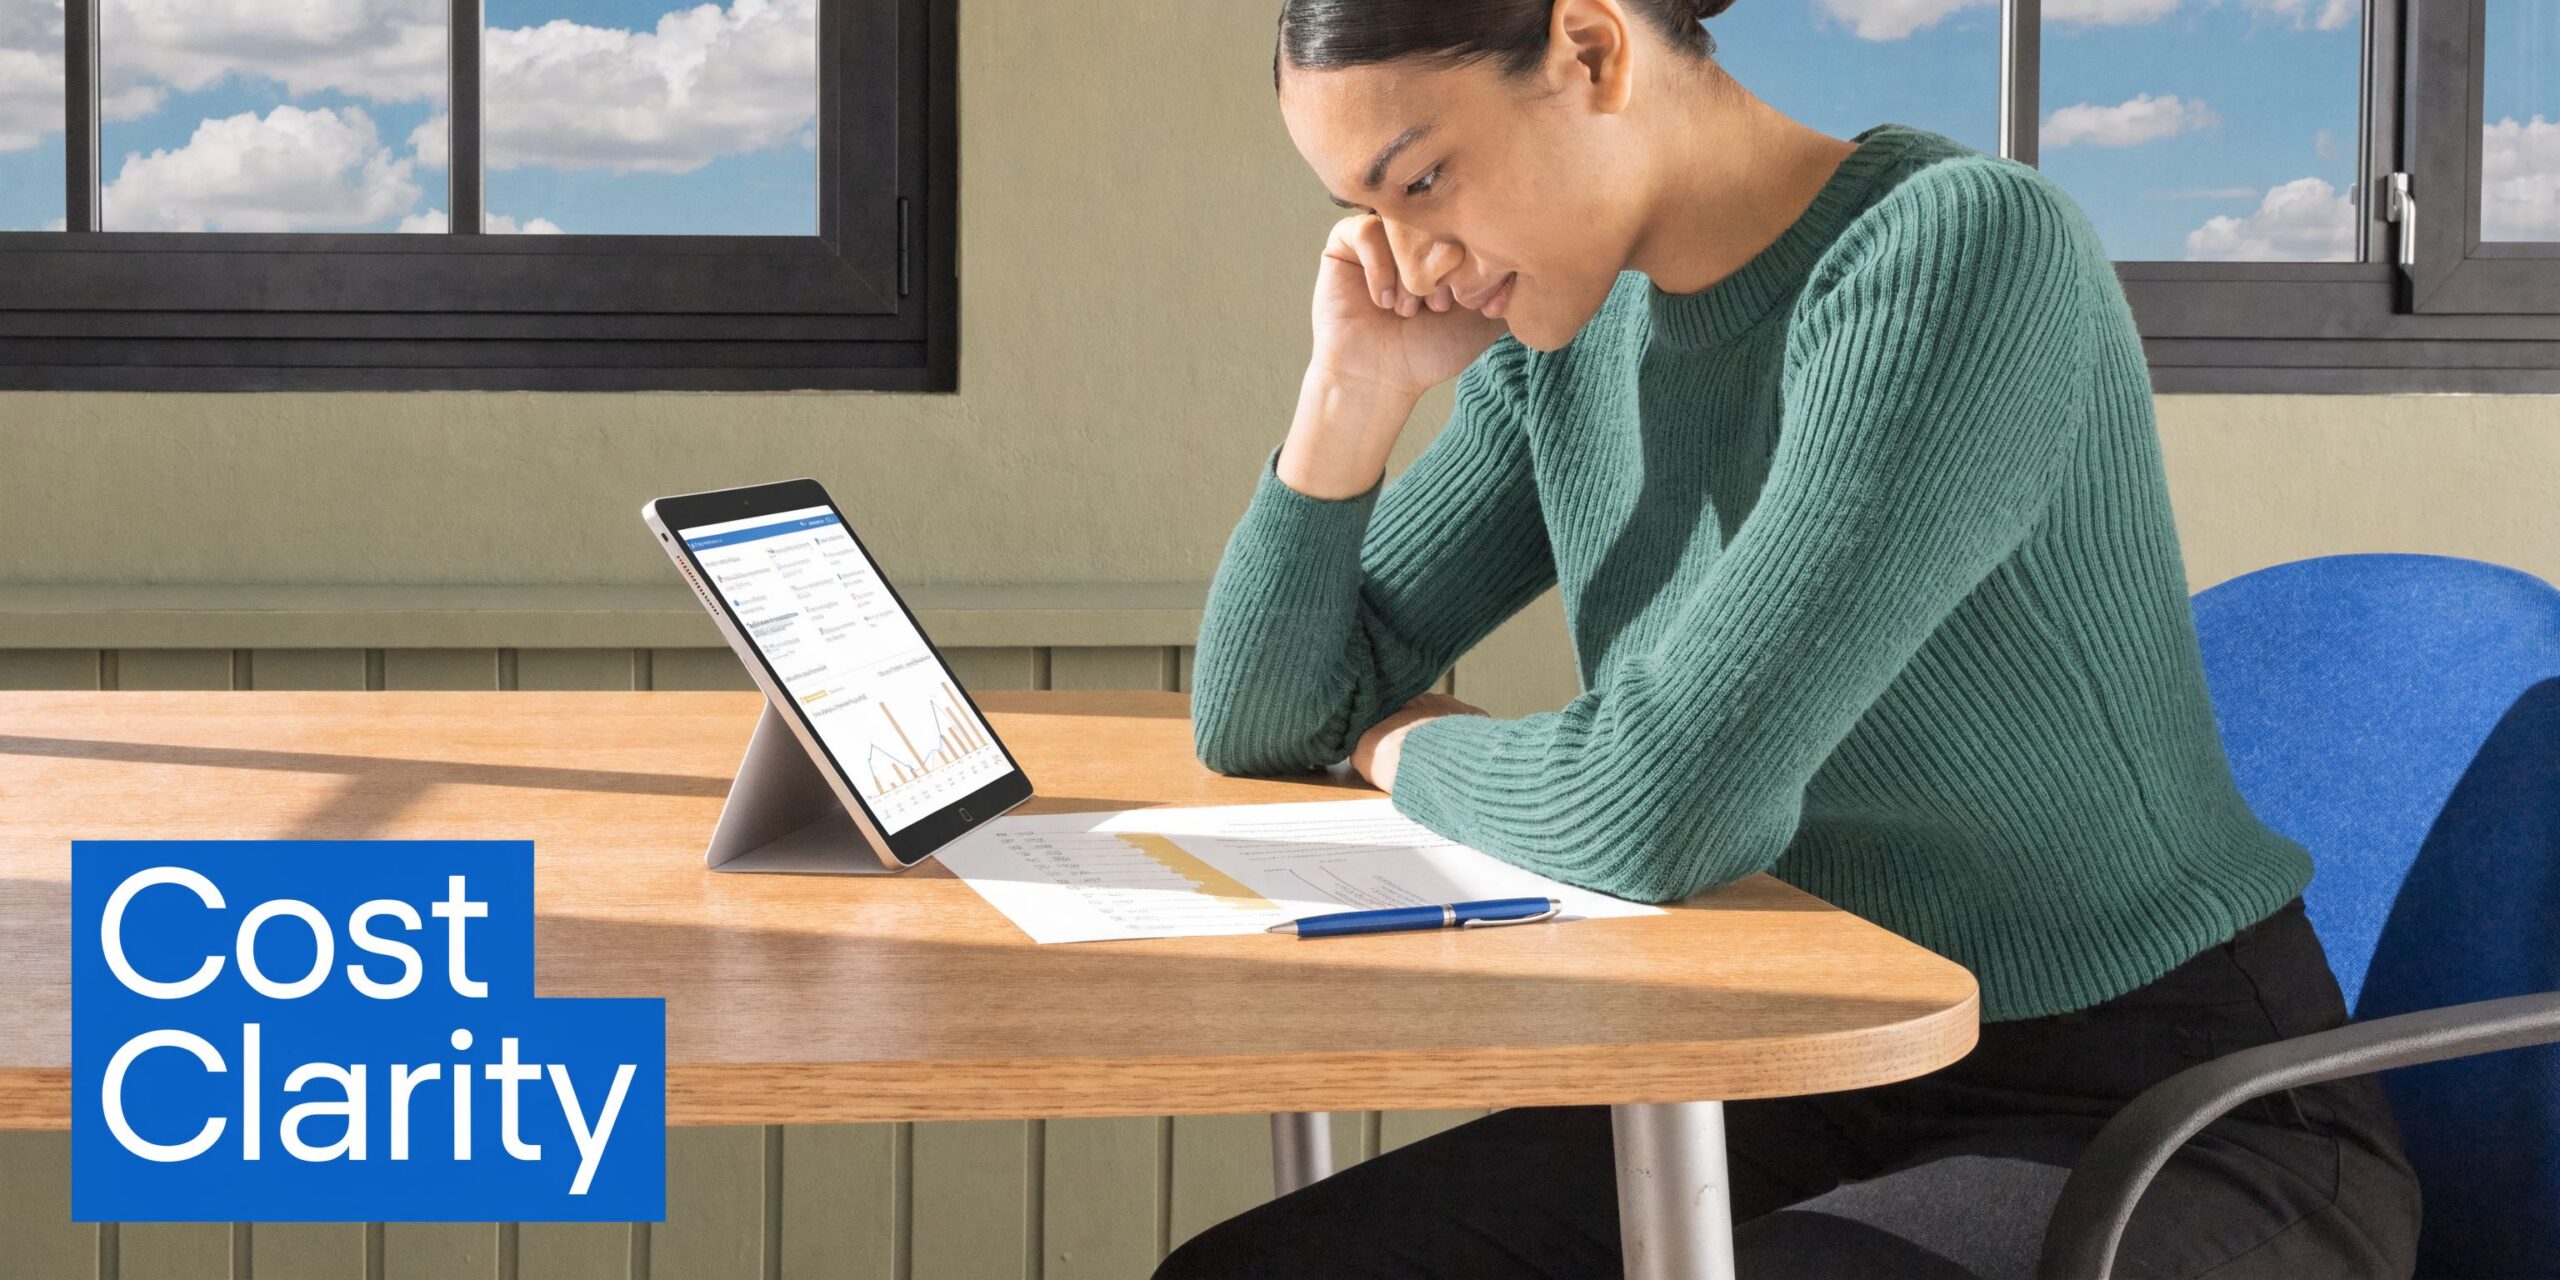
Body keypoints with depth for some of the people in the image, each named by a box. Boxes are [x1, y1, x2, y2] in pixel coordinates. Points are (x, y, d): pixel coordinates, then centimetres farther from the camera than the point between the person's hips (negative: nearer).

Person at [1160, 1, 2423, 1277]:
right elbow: (1260, 727, 11)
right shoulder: (1566, 335, 3)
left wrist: (1408, 745, -8)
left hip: (2173, 1128, -7)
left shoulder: (1965, 254, -22)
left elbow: (1660, 807, -29)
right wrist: (1355, 382, -4)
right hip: (1844, 1091, 8)